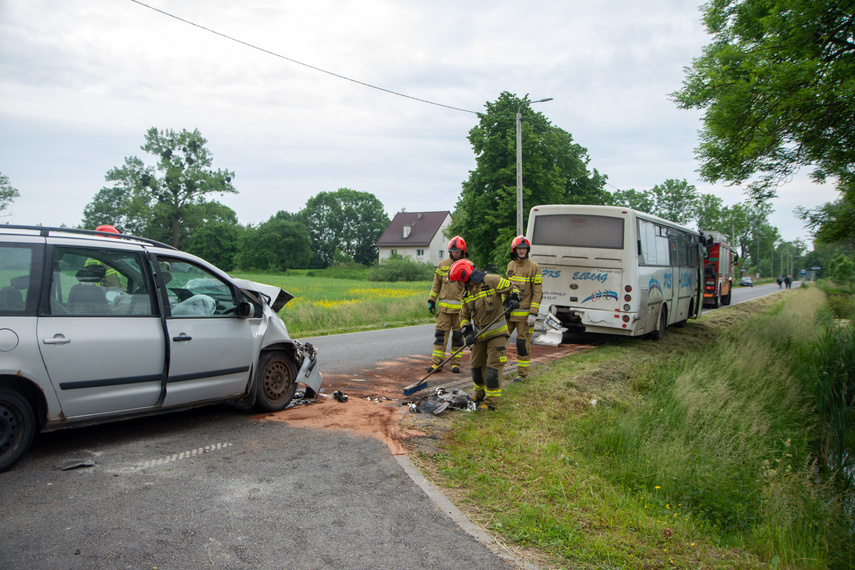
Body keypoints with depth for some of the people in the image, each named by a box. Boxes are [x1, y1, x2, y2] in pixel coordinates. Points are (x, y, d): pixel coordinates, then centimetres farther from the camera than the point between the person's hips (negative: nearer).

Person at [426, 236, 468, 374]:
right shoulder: (443, 264, 8)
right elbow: (436, 284, 14)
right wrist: (432, 300, 9)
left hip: (461, 307, -1)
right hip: (444, 306, 2)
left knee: (458, 335, 5)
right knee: (441, 333, -1)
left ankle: (456, 363, 13)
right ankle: (436, 363, 1)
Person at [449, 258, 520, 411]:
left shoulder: (490, 280, -14)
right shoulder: (466, 293, 7)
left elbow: (511, 288, -4)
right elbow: (464, 316, 10)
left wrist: (512, 299, -24)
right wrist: (467, 333, -4)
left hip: (497, 332, -7)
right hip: (479, 335, 7)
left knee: (493, 367, -8)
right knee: (476, 365, 13)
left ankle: (491, 401, -1)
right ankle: (481, 394, 33)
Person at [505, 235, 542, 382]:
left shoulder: (534, 267, -7)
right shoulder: (510, 265, 10)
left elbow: (538, 292, -8)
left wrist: (533, 313, -14)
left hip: (524, 313, -5)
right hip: (508, 311, 5)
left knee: (523, 344, 2)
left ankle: (522, 373, 15)